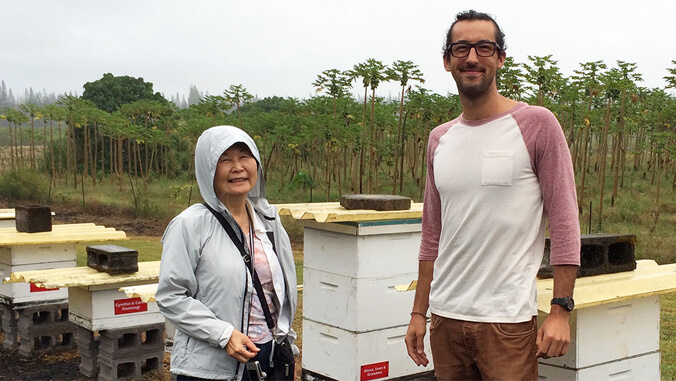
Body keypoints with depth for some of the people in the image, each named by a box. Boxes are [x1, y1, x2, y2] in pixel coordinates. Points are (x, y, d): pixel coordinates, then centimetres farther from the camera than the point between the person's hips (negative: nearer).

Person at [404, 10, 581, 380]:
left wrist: (560, 310, -12)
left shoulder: (536, 124, -5)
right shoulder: (439, 139, 10)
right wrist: (418, 312, 12)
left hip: (508, 321, -5)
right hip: (445, 317, 5)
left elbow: (564, 222, -7)